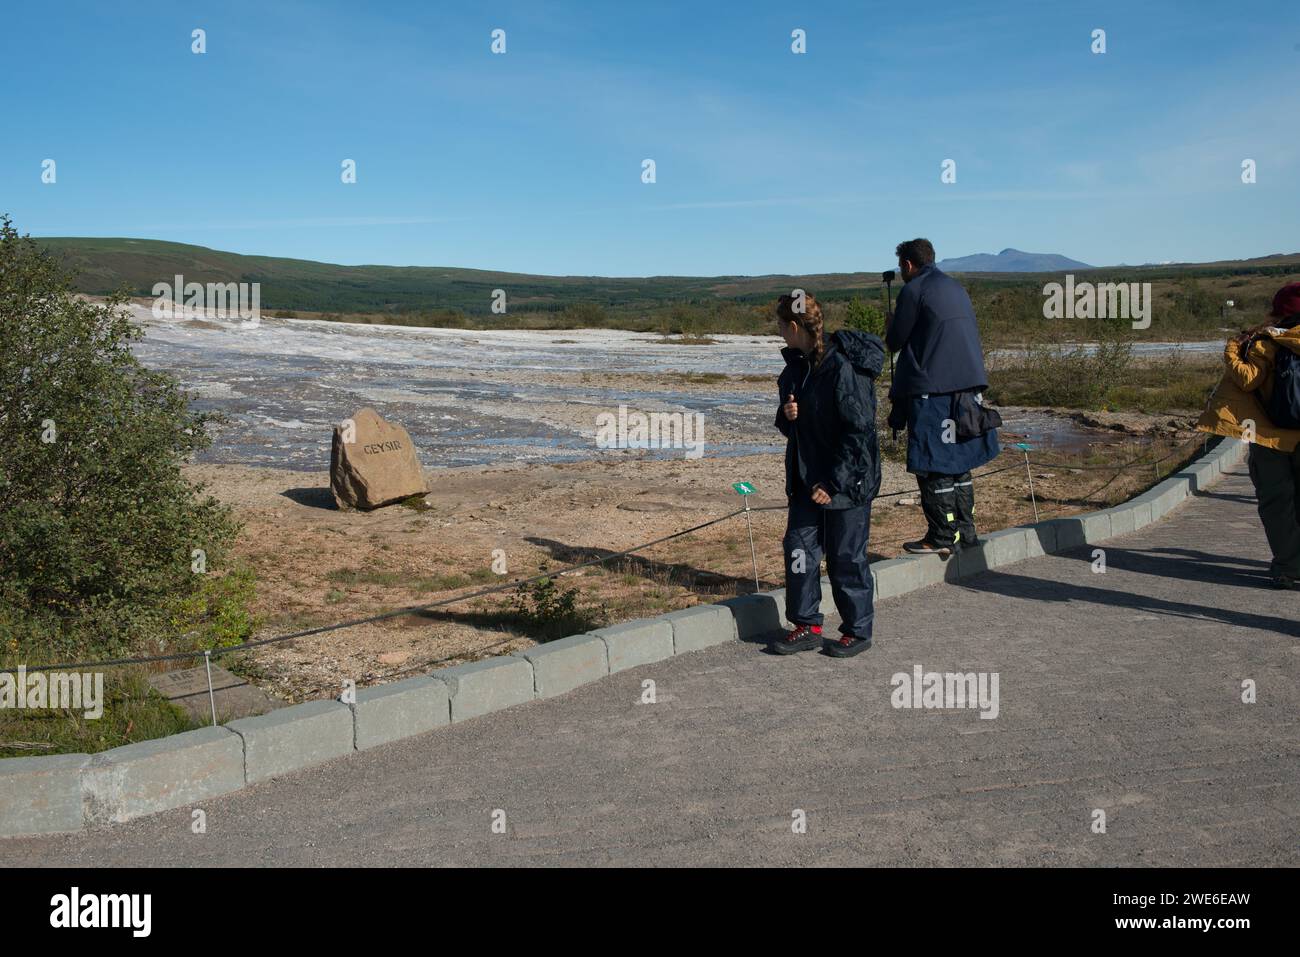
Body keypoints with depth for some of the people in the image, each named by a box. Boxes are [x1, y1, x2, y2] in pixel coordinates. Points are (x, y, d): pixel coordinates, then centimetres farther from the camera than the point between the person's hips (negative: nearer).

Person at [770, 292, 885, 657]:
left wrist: (835, 482, -20)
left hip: (847, 481, -8)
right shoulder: (796, 365, 7)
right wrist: (787, 415, -7)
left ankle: (857, 631, 20)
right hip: (806, 478, 8)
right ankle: (806, 626, 22)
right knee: (798, 548, 9)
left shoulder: (845, 368, -20)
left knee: (846, 557, 3)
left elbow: (859, 432, -21)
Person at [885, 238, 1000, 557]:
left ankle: (943, 537, 0)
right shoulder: (956, 288, 17)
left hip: (932, 390, -8)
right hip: (967, 387, 8)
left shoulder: (913, 290, -7)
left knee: (933, 467, -2)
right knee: (959, 463, 15)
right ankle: (965, 530, 19)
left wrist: (890, 325, 17)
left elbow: (894, 342, -5)